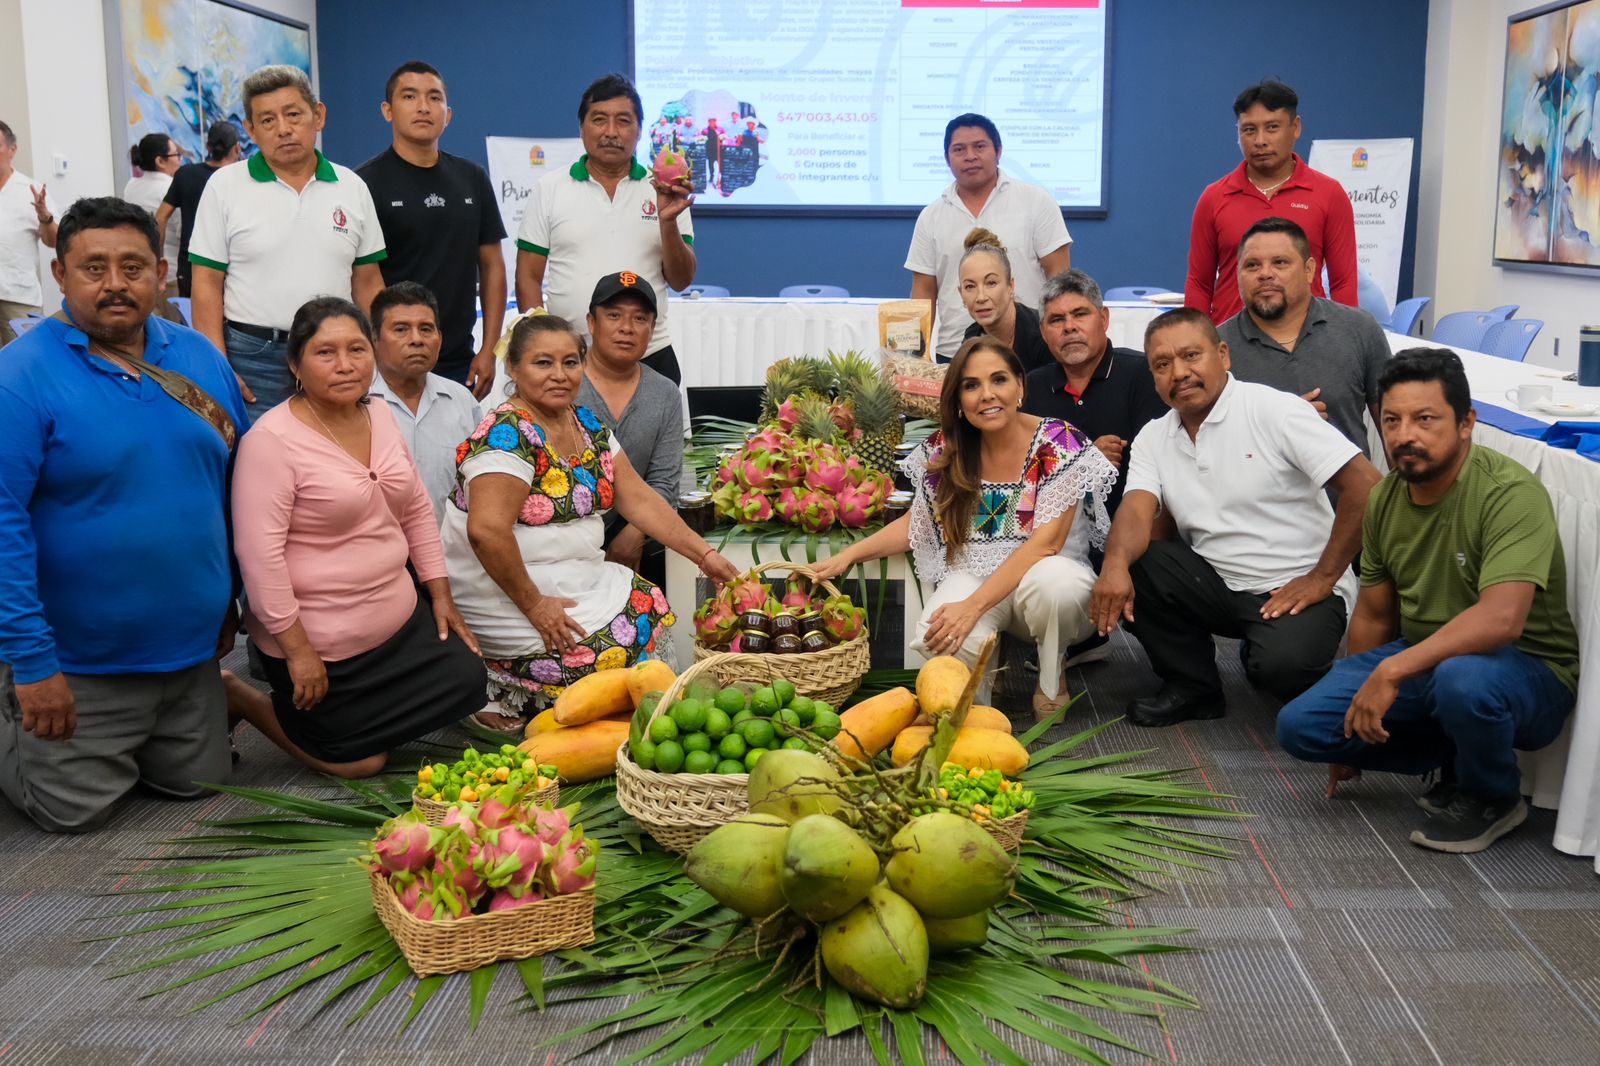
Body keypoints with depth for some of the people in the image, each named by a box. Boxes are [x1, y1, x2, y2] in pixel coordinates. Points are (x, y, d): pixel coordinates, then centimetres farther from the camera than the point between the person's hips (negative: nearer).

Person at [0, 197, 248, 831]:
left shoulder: (200, 358, 1)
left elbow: (235, 487, 10)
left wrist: (231, 600, 10)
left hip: (191, 650, 5)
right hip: (79, 664, -5)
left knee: (196, 788, 17)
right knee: (76, 814, 7)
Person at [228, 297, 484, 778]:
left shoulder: (381, 416, 4)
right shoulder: (272, 439, -20)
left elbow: (417, 511, 13)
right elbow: (259, 552, -22)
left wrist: (440, 595, 11)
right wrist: (297, 649, -21)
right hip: (319, 644, -7)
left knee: (466, 681, 6)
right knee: (357, 760, 1)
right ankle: (239, 699, 18)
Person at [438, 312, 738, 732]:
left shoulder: (587, 425, 8)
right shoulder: (508, 434, -19)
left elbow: (639, 499, 8)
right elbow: (487, 529, -28)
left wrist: (705, 555, 1)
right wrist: (533, 604, -22)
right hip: (507, 598, -9)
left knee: (652, 607, -1)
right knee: (618, 653, -16)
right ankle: (500, 696, 2)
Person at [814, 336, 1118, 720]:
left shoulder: (1061, 444, -13)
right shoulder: (945, 450, -1)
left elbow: (1046, 541, -21)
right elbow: (915, 522, 11)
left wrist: (973, 605, -28)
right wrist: (849, 555, -3)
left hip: (1047, 575, -1)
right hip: (975, 576, 1)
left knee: (1052, 581, -39)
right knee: (942, 638, -33)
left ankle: (1051, 680, -6)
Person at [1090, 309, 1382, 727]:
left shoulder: (1273, 410, -10)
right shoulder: (1153, 439, 6)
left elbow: (1365, 485, -16)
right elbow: (1138, 509, -11)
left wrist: (1323, 578, -15)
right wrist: (1116, 563, -34)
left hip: (1293, 589, -5)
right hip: (1218, 586, 5)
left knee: (1282, 662, -35)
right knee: (1126, 572, -20)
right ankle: (1192, 687, 0)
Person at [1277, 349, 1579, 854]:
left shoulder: (1511, 493, -23)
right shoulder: (1386, 497, 0)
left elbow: (1501, 619, -36)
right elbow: (1374, 614, 10)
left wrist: (1393, 671, -38)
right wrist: (1357, 710, 16)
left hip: (1527, 671, -6)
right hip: (1421, 662, 7)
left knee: (1461, 680, -41)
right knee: (1300, 726, -9)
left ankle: (1492, 798, -7)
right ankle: (1456, 758, 9)